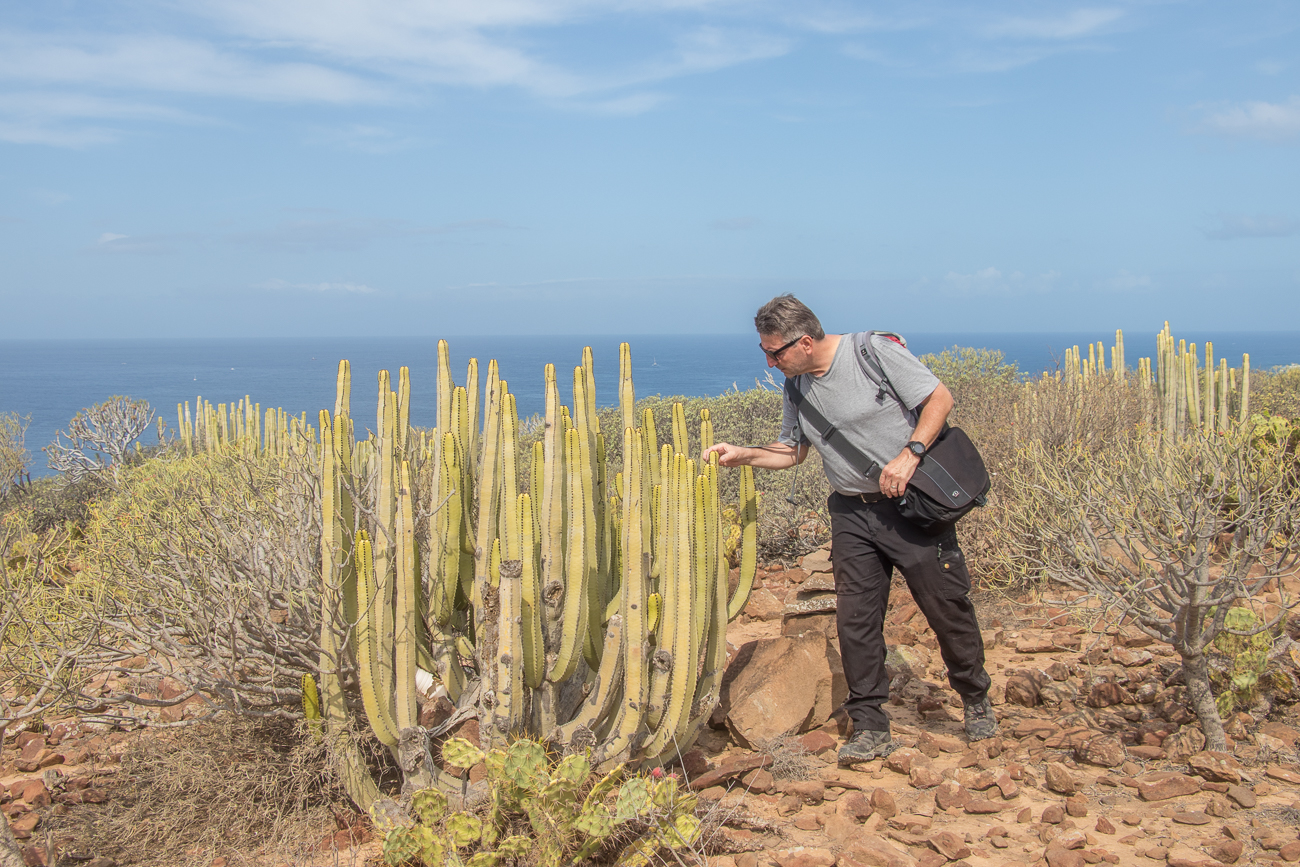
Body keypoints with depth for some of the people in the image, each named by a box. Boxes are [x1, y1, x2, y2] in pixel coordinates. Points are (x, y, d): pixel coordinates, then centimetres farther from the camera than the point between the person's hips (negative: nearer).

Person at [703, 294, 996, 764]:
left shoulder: (876, 351, -13)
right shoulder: (797, 386, 6)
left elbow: (940, 398, -11)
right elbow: (790, 451, 17)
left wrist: (909, 453, -21)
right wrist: (743, 455, 2)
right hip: (852, 514, 5)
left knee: (948, 606, 3)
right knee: (855, 618, -1)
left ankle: (976, 700, 27)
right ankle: (870, 727, 9)